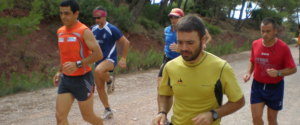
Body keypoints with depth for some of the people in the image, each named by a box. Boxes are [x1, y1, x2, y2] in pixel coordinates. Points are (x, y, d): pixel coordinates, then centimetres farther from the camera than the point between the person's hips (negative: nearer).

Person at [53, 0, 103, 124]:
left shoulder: (84, 31, -14)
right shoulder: (60, 32, 8)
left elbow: (98, 54, -21)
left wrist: (77, 64, -29)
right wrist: (59, 71, 14)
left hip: (82, 79, -6)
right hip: (66, 79, 6)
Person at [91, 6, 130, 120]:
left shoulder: (112, 29, -10)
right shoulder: (93, 29, 6)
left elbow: (126, 42, -7)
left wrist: (123, 59, -9)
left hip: (110, 59, -6)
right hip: (98, 61, 6)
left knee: (99, 71, -39)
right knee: (99, 87, 6)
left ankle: (110, 80, -5)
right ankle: (108, 111, 22)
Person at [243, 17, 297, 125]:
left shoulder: (283, 47, -13)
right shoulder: (255, 44, -3)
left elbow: (293, 69, -9)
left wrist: (278, 73, -26)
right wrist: (249, 73, -3)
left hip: (275, 87, -2)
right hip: (257, 85, 2)